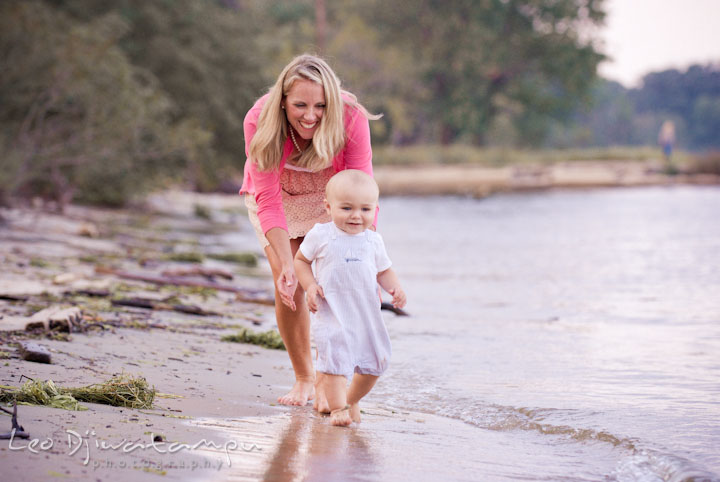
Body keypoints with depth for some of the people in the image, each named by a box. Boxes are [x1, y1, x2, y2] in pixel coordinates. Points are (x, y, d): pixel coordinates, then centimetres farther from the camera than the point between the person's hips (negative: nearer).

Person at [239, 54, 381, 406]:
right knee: (288, 285, -9)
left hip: (330, 195, 0)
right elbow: (269, 202, -32)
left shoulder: (351, 119, -34)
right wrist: (287, 265, -42)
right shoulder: (259, 123, -34)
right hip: (276, 195, 0)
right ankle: (304, 379, 11)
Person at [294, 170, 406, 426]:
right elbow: (301, 260, 6)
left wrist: (395, 288, -5)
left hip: (367, 313, 4)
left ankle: (352, 400, 31)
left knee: (375, 361, 10)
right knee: (335, 357, -15)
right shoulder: (320, 236, -6)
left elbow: (384, 270, 14)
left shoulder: (373, 240, 3)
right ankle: (337, 407, -10)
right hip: (332, 313, -4)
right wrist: (310, 286, -10)